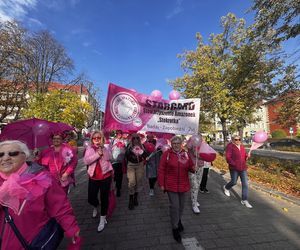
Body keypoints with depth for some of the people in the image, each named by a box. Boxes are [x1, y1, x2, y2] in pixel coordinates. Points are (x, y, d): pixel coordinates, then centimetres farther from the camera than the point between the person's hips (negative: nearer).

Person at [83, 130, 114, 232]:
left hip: (105, 176, -1)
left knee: (104, 198, 8)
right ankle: (96, 206, 47)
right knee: (91, 198, 10)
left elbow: (109, 157, -20)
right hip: (93, 177, 2)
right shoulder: (89, 149, 0)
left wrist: (102, 147, -22)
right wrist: (97, 154, -24)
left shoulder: (105, 148, -1)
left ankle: (103, 219, 30)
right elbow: (86, 161, -15)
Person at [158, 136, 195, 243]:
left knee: (181, 205, 21)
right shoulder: (166, 154, -13)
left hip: (183, 185, 4)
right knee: (174, 206, 0)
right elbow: (161, 170, -10)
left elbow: (190, 167, 8)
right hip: (171, 185, -4)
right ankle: (175, 228, 26)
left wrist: (193, 168, -16)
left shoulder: (186, 154, -2)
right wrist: (161, 184, -9)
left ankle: (178, 220, 50)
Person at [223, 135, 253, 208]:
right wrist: (234, 164, -22)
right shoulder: (230, 146, -11)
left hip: (243, 168, 5)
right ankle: (226, 188, 39)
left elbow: (244, 155, 17)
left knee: (245, 183, 3)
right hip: (234, 168, -5)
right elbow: (228, 157, -15)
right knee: (234, 182, 7)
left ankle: (244, 200, 14)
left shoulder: (242, 146, 8)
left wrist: (247, 156, -5)